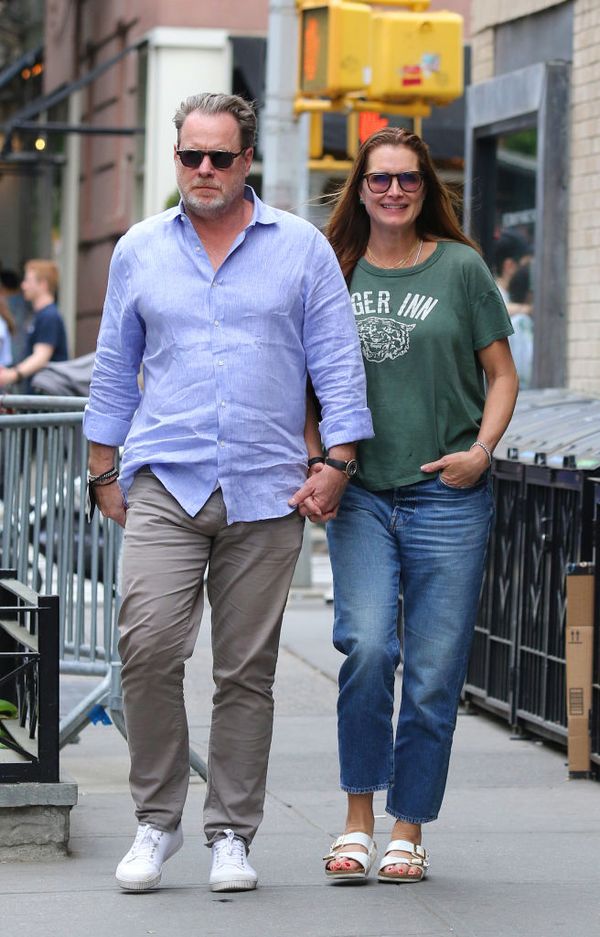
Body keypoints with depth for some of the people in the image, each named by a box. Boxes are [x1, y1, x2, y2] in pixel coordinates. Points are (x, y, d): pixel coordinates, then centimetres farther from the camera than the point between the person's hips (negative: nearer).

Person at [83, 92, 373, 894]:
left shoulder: (301, 248, 6)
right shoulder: (139, 251, 11)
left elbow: (338, 362, 6)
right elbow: (114, 370, 17)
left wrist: (338, 462, -3)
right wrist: (105, 472, 13)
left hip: (266, 493, 0)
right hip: (164, 483, 1)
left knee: (247, 671, 2)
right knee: (148, 645, -15)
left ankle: (231, 834, 12)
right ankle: (156, 819, -1)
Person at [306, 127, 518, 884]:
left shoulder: (460, 268, 5)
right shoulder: (336, 271, 9)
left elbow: (502, 374, 8)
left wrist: (480, 451, -6)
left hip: (446, 495, -1)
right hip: (360, 492, 1)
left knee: (433, 672, 0)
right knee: (368, 647, -17)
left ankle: (408, 830, 13)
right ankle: (358, 819, -2)